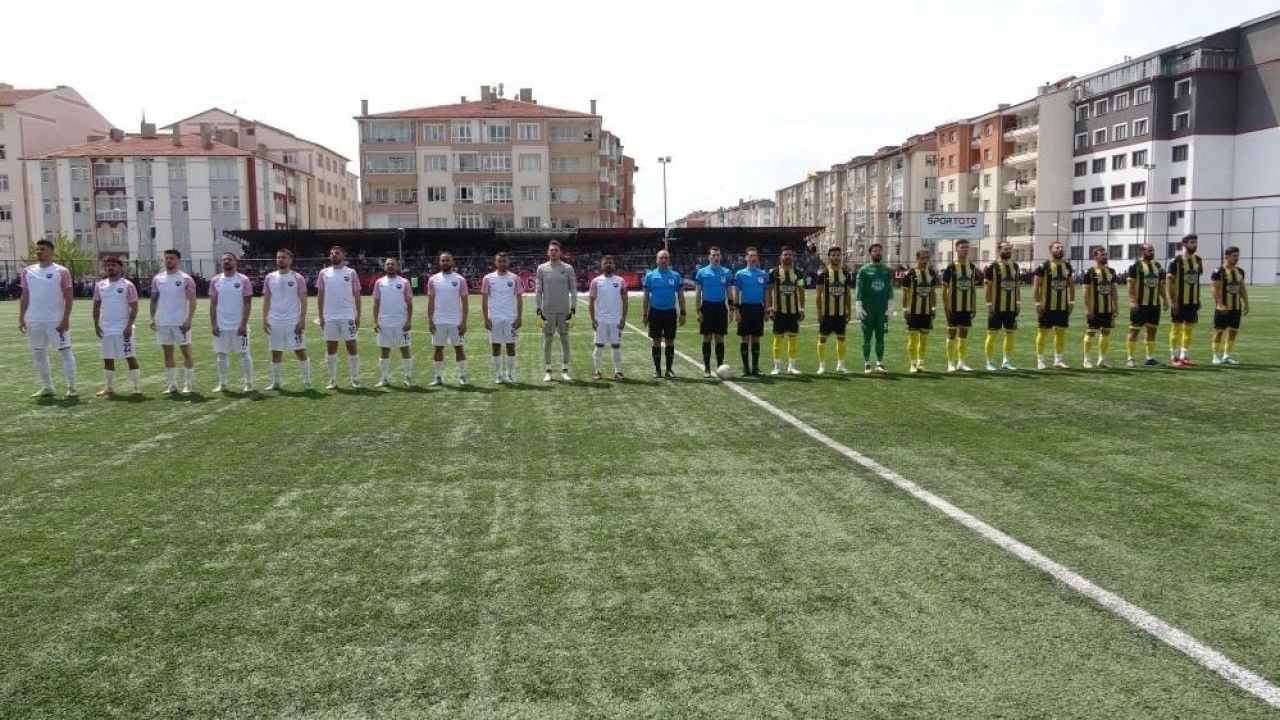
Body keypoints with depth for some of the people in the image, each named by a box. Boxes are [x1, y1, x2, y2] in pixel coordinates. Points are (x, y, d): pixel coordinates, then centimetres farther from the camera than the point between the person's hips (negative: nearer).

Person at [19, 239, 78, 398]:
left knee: (65, 352, -3)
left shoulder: (61, 271, -5)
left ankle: (71, 387, 3)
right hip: (34, 321, 5)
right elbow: (25, 296, 13)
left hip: (56, 320, -5)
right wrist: (21, 318, 7)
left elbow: (68, 297, -7)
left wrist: (66, 319, -13)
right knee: (38, 354, 10)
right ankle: (47, 387, 20)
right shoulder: (28, 271, 9)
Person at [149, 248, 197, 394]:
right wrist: (152, 318, 2)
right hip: (162, 323, 4)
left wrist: (189, 319, -17)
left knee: (186, 352, -1)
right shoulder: (157, 279, 8)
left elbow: (192, 301, -8)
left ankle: (187, 384, 5)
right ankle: (171, 384, 14)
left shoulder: (186, 279, -4)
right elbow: (154, 300, 13)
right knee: (167, 353, 8)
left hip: (181, 323, -4)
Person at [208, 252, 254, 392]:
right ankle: (222, 384, 15)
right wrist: (213, 324, -2)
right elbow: (213, 304, 6)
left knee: (244, 353, 2)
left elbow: (247, 304, -5)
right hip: (221, 326, 3)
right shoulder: (215, 281, 5)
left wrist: (244, 324, -12)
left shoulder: (243, 280, -3)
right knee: (222, 354, 7)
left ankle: (249, 383, 9)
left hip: (239, 326, -3)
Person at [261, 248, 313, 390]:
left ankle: (307, 381, 6)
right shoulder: (270, 277, 7)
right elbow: (266, 301, 10)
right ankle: (276, 382, 16)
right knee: (276, 353, 8)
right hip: (275, 322, 4)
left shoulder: (297, 278, -3)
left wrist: (302, 320, -12)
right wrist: (264, 319, 2)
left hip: (294, 322, -3)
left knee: (300, 351, -2)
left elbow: (303, 301, -4)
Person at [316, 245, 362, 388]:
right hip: (330, 317, 2)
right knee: (330, 348, 5)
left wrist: (358, 316, -2)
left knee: (352, 347, 0)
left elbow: (357, 296, 3)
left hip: (348, 317, -2)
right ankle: (332, 380, 13)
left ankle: (355, 379, 10)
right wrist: (320, 316, 3)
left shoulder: (351, 273, 2)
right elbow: (320, 296, 8)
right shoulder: (324, 273, 6)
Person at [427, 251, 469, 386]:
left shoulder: (460, 279, -1)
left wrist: (464, 322, -8)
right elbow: (430, 302, 4)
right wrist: (430, 321, -3)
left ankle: (462, 376, 11)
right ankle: (439, 377, 14)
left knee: (459, 348, 3)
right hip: (438, 321, 2)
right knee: (438, 348, 7)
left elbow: (464, 302, -2)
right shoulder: (433, 279, 3)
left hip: (456, 321, -2)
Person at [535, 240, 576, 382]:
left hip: (564, 311, 0)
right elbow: (538, 291, 4)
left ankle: (564, 370, 11)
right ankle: (547, 371, 10)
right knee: (547, 340, 3)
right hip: (547, 311, 0)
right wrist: (539, 311, -3)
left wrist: (573, 310, -4)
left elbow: (573, 290, 3)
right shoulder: (542, 269, 3)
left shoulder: (568, 268, 3)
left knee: (564, 340, 4)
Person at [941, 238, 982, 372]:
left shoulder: (972, 266, 8)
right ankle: (951, 363, 6)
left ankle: (962, 362, 16)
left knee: (964, 333, 9)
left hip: (967, 307, 5)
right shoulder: (951, 267, -6)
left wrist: (974, 306, 9)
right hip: (954, 307, -5)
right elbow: (944, 289, -6)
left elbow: (973, 288, 13)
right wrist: (946, 307, -12)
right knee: (952, 333, 1)